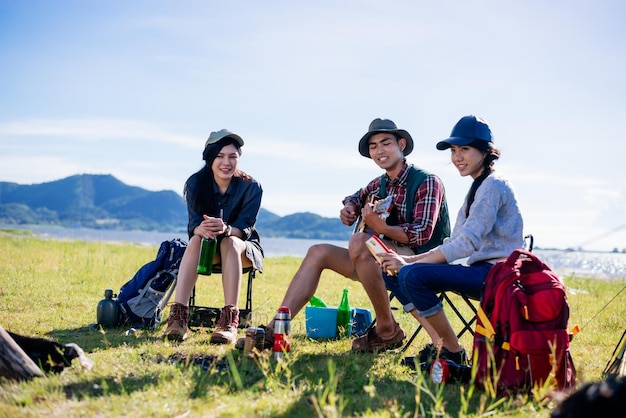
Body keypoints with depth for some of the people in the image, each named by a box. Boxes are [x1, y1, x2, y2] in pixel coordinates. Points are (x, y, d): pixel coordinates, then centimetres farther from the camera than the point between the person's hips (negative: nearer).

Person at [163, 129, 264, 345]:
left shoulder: (251, 187, -16)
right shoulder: (196, 183, -11)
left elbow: (245, 228, -22)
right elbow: (193, 224, -17)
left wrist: (226, 229, -46)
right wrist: (200, 229, -43)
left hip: (243, 248, -1)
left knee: (230, 242, -36)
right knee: (196, 240, -33)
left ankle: (229, 322, -47)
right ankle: (178, 316, -44)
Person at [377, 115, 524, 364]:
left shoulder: (493, 185, -11)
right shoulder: (478, 188, 20)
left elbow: (467, 243, -20)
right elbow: (454, 243, 16)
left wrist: (408, 264, -17)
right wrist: (409, 260, 2)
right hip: (484, 272, 10)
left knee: (412, 275, -23)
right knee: (408, 270, 10)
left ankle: (453, 352, -11)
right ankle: (443, 344, 6)